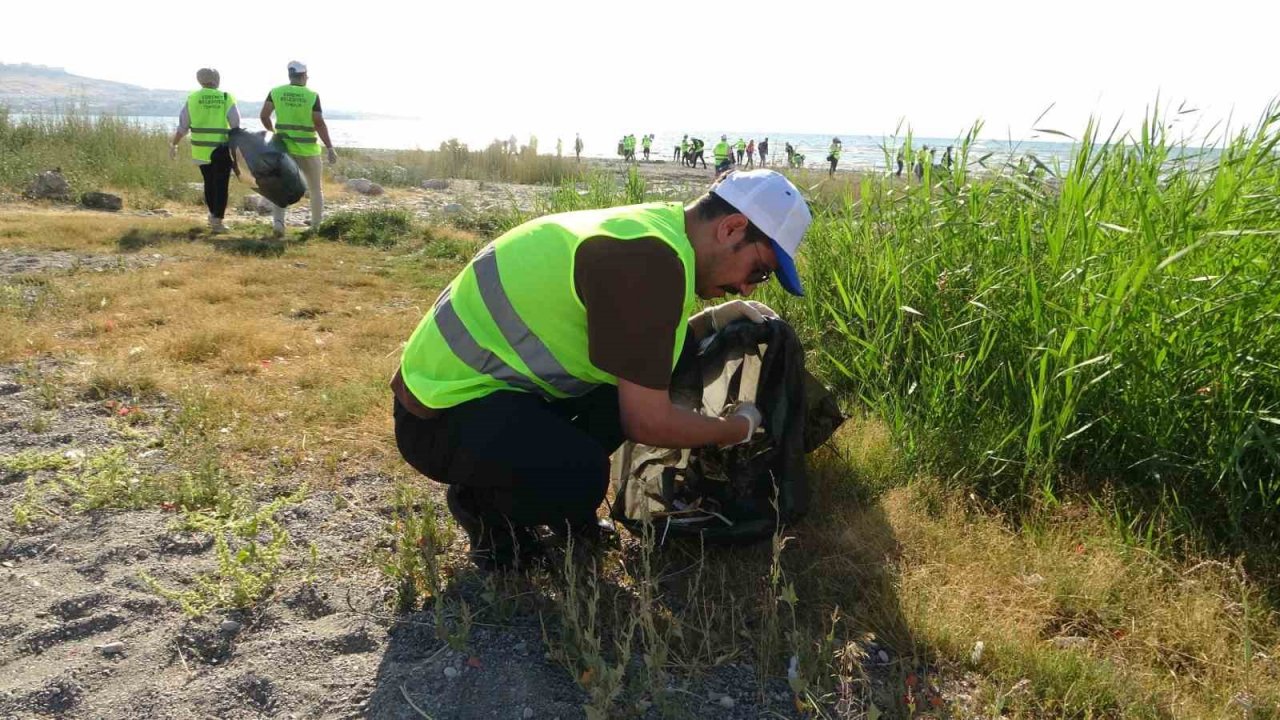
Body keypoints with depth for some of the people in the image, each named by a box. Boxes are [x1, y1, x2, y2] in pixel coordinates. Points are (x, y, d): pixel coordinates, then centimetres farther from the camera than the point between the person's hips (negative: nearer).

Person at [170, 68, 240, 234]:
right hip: (221, 151, -3)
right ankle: (217, 221, -1)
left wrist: (173, 145, 15)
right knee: (220, 185, 2)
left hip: (201, 150, 3)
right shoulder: (227, 99, -6)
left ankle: (213, 215, 31)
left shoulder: (192, 99, 1)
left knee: (209, 183, 19)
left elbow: (182, 127, 3)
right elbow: (236, 126, -6)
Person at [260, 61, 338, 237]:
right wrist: (330, 148, -8)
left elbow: (264, 116, -1)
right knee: (316, 189, 15)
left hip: (284, 148, 2)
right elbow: (319, 124, -13)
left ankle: (278, 220, -11)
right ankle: (316, 226, 21)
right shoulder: (312, 95, -9)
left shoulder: (276, 92, 0)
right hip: (308, 150, -2)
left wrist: (273, 132, 18)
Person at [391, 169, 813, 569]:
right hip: (445, 408, -9)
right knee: (581, 479, -31)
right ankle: (481, 502, 1)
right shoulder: (650, 259, -26)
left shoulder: (649, 231, 5)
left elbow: (642, 348, 19)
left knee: (646, 374, 3)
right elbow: (648, 422, -23)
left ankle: (547, 480, 13)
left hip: (494, 374, 9)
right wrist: (740, 427, -6)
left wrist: (717, 319, 6)